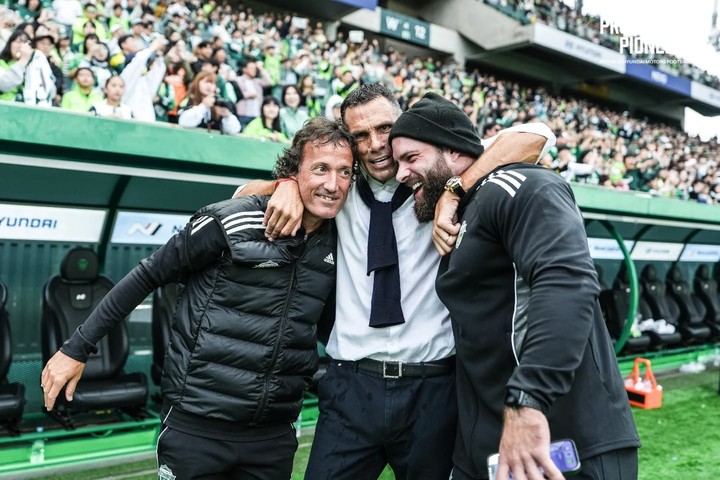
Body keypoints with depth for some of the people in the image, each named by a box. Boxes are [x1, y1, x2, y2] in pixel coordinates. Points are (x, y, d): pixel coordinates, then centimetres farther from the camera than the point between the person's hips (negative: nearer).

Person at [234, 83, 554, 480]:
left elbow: (534, 136, -8)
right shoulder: (341, 196, 7)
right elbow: (247, 193, 16)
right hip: (352, 387, 1)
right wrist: (289, 185, -6)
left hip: (432, 388, -1)